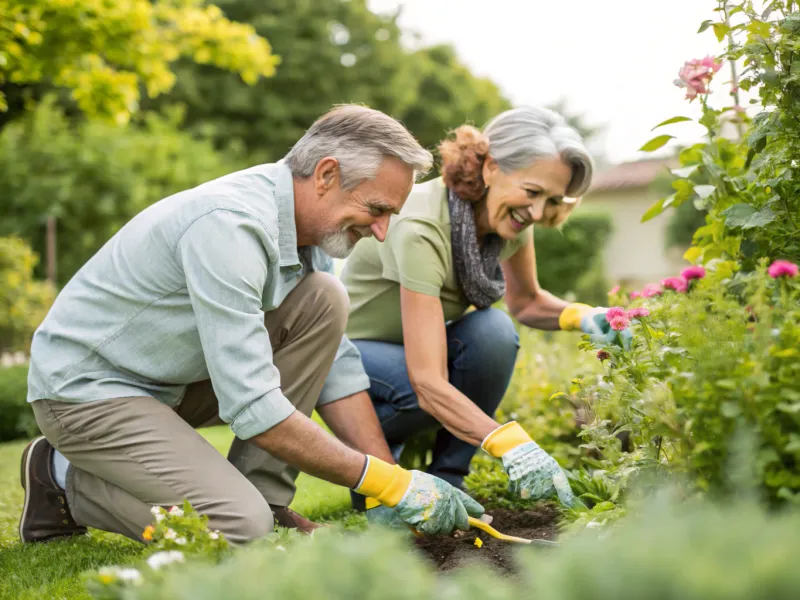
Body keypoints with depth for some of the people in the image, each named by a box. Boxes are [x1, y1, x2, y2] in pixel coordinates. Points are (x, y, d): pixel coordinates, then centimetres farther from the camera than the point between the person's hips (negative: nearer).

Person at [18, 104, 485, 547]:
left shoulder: (307, 223, -2)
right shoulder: (230, 224, -30)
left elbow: (337, 366, 1)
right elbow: (252, 407, -33)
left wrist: (396, 482, -7)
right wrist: (391, 485, -27)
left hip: (176, 376, 8)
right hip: (87, 386, -8)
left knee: (323, 299, -8)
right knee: (240, 528, -23)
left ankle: (263, 498, -4)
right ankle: (67, 482, 1)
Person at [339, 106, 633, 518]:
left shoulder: (508, 218, -13)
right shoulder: (420, 228, -35)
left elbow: (525, 302, 6)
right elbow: (428, 383, -41)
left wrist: (580, 316, -15)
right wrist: (510, 444, -52)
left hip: (418, 345, 6)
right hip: (347, 352, -5)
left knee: (492, 331, -27)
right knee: (437, 395, -36)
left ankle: (446, 481, -9)